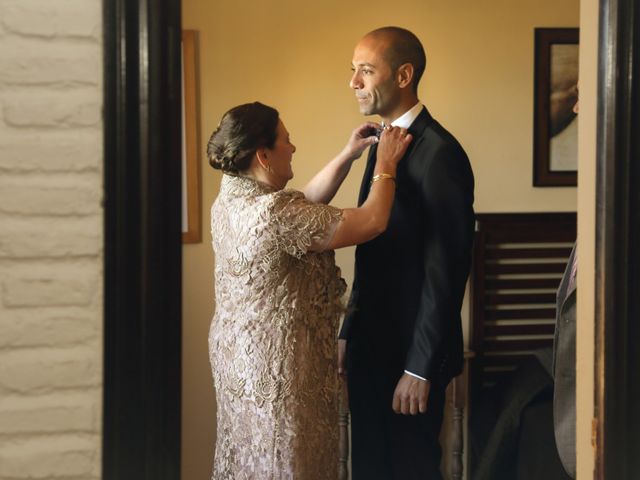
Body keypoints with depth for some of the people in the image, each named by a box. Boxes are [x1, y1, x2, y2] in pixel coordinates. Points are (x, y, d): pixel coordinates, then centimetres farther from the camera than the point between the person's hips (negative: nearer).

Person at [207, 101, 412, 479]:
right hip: (277, 363, -9)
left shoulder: (233, 199, 3)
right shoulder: (275, 213, -26)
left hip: (240, 352, 9)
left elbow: (308, 202, 17)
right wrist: (386, 165, -6)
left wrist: (349, 155, 13)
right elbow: (372, 222, -20)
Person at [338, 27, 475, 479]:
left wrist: (420, 368, -19)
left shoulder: (439, 153, -18)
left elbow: (446, 270, -20)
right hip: (371, 347, 8)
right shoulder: (382, 144, 11)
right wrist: (349, 334, 14)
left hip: (412, 355, -8)